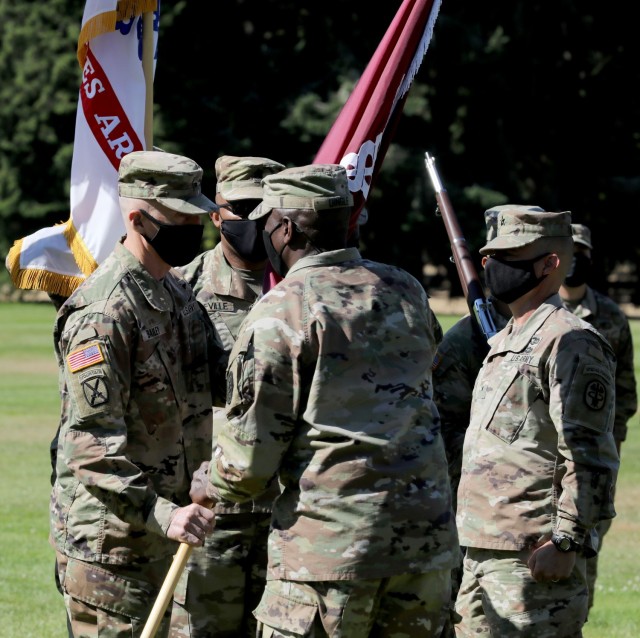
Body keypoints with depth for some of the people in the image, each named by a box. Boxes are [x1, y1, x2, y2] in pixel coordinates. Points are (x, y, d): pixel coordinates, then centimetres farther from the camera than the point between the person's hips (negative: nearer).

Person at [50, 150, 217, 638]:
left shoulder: (177, 293, 11)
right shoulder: (103, 312, -20)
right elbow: (92, 441, -24)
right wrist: (161, 514, -29)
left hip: (160, 531, 9)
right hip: (108, 537, -9)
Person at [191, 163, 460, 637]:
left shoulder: (280, 313, -7)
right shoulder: (405, 292, 11)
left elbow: (252, 450, -6)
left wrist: (211, 487, 15)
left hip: (330, 541, -6)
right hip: (426, 534, 6)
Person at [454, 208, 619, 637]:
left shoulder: (570, 343, -12)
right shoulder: (504, 342, 20)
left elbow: (590, 456, -17)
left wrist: (565, 541, -21)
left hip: (535, 555, -10)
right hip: (482, 550, 10)